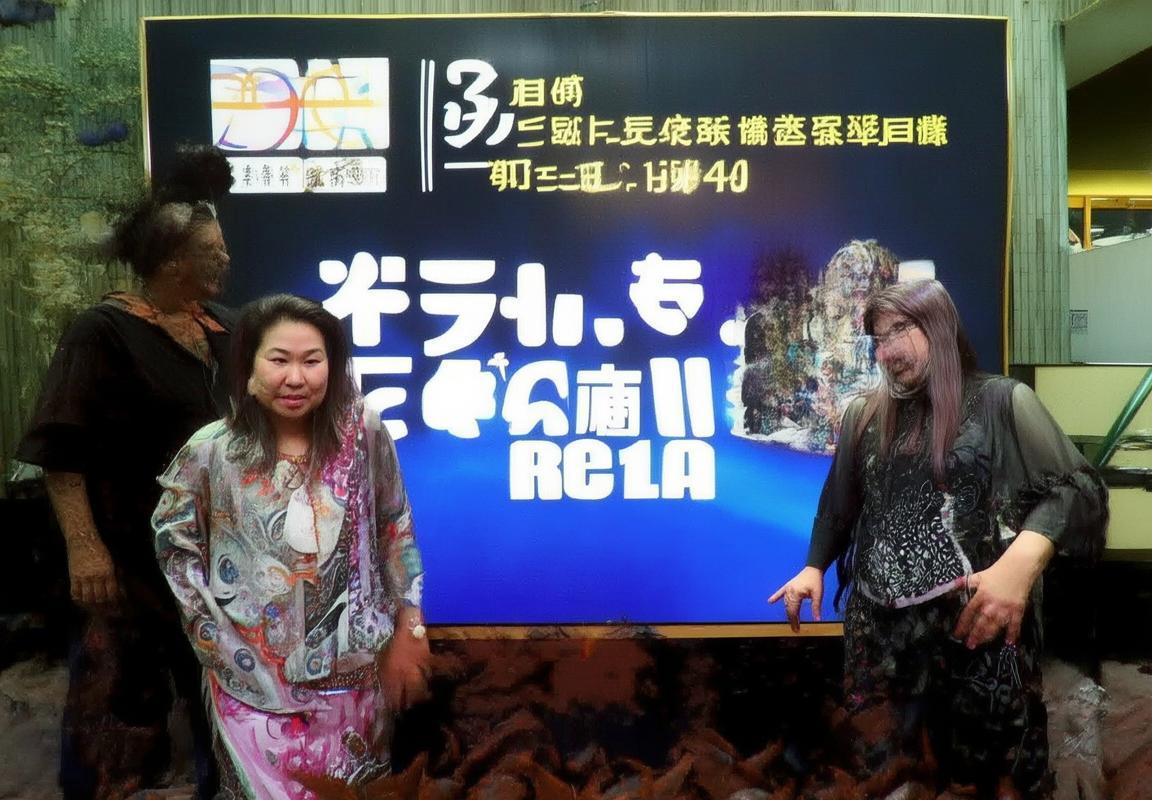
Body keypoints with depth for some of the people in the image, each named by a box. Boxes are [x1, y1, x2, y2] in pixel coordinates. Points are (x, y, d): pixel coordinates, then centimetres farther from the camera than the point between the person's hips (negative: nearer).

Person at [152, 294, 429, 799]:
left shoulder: (364, 433, -9)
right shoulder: (211, 451, -11)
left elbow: (396, 530, -1)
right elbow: (173, 539, 4)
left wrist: (408, 629, -1)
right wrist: (212, 634, 0)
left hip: (355, 672, 2)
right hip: (254, 681, -1)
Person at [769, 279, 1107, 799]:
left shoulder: (1002, 401, 0)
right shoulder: (863, 414, 12)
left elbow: (1076, 487, -9)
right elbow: (840, 502, 20)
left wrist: (1020, 564, -24)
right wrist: (814, 567, 10)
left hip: (975, 620, -3)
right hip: (880, 624, 4)